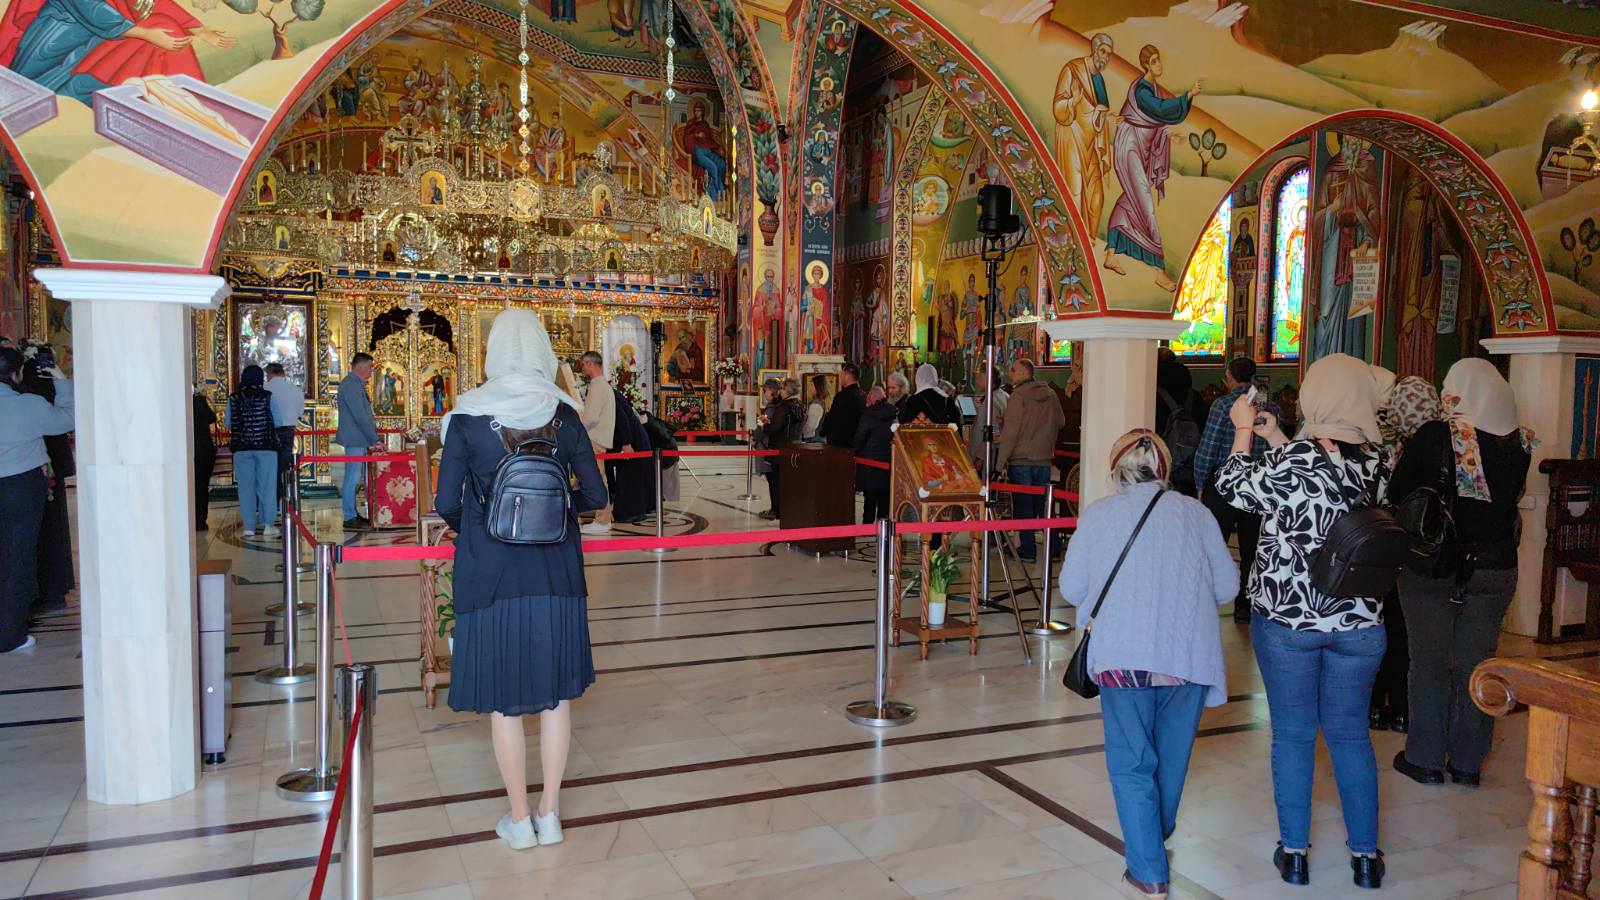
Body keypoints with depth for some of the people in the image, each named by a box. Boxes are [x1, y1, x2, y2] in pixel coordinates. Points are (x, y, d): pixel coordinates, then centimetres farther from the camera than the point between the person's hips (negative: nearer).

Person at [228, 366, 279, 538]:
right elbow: (276, 421, 0)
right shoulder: (267, 397, -4)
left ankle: (249, 526, 7)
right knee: (266, 485, 4)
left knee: (245, 486, 7)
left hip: (241, 448, 2)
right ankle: (267, 524, 4)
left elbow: (229, 424, 7)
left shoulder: (234, 398, 1)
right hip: (266, 446, -1)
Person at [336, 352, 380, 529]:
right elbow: (360, 416, -20)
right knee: (352, 478, -6)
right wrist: (374, 439, -18)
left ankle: (353, 513, 21)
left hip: (359, 439, 10)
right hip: (355, 439, -10)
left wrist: (371, 439, 15)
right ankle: (350, 518, -2)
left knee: (354, 477, 14)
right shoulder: (351, 385, -16)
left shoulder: (356, 384, 17)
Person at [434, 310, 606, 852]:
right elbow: (594, 496, -1)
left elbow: (447, 503, -8)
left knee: (503, 696, 10)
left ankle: (520, 820, 20)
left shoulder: (468, 416, -7)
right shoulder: (564, 415, -3)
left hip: (491, 572, -2)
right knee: (555, 691, 13)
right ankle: (550, 815, 23)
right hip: (556, 570, 2)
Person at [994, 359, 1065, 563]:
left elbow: (1010, 432, -14)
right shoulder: (1051, 395, 6)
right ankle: (1053, 549, 16)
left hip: (1020, 460, -5)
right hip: (1044, 460, 5)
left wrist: (1000, 462, -10)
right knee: (1044, 506, 12)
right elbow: (1060, 422, 20)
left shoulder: (1018, 396, -11)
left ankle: (1027, 550, 5)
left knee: (1023, 508, 2)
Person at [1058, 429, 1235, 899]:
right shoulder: (1194, 512, 6)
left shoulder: (1099, 513, 3)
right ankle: (1155, 840, 40)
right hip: (1190, 657, 2)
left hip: (1124, 658, -2)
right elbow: (1227, 587, 8)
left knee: (1131, 764, 9)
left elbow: (1071, 588, 5)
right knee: (1171, 759, 20)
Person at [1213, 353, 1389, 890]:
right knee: (1350, 735, 17)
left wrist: (1244, 433, 10)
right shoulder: (1376, 463, -1)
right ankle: (1365, 855, 25)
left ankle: (1294, 853, 20)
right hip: (1358, 621, 4)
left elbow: (1234, 489, -2)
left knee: (1293, 735, 10)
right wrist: (1277, 440, 17)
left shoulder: (1293, 460, -18)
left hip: (1286, 618, -4)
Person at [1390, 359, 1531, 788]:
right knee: (1478, 663, 12)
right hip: (1496, 568, 3)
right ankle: (1468, 762, 22)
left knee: (1430, 661, 8)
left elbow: (1397, 493, -11)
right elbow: (1513, 498, 9)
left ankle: (1426, 759, 17)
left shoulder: (1434, 437, -16)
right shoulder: (1520, 442, -4)